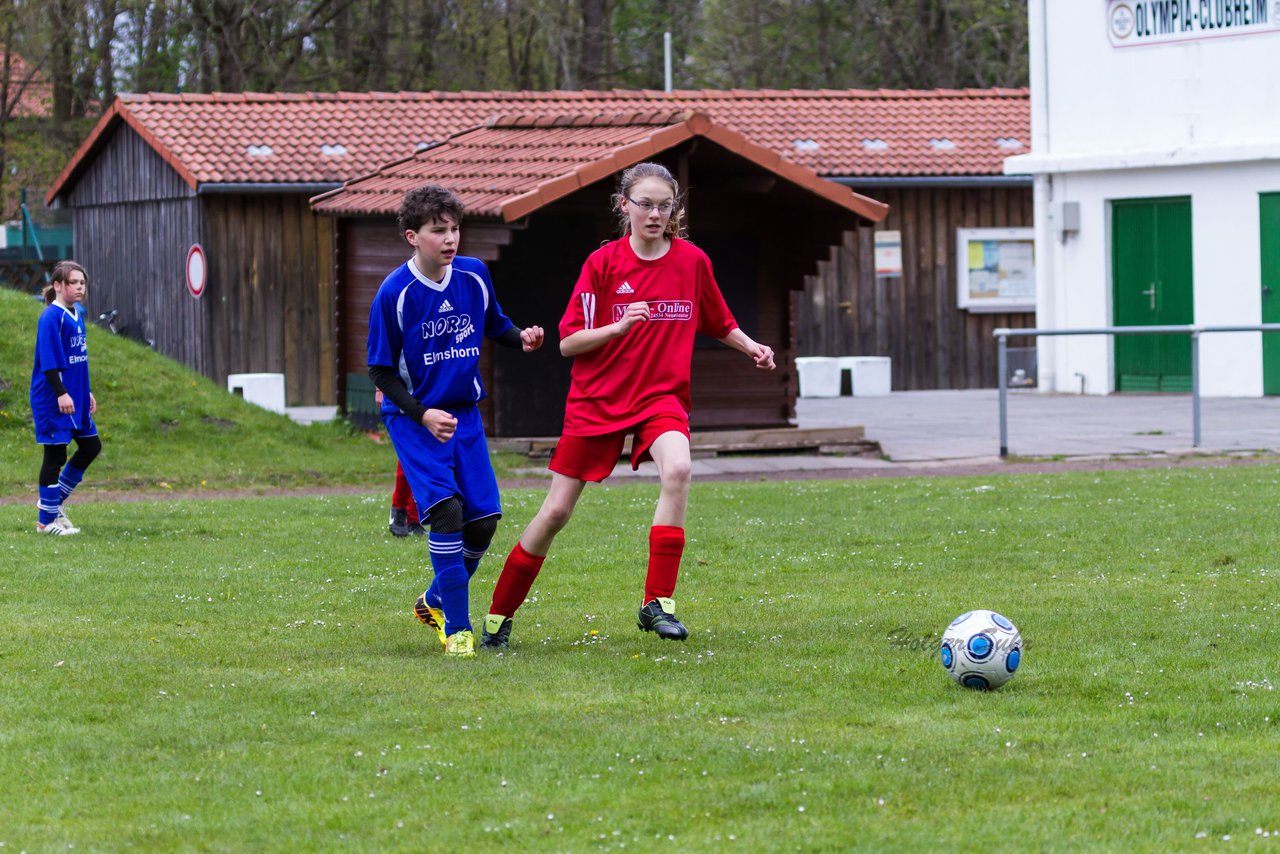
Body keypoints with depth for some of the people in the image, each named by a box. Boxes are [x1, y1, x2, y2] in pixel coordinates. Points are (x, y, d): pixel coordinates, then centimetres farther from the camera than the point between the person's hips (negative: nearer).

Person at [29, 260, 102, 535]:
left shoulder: (77, 314, 12)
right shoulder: (51, 317, -16)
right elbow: (49, 361, -20)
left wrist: (86, 391, 22)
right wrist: (61, 393, -24)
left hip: (75, 397, 9)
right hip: (53, 399, -9)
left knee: (91, 446, 13)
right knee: (55, 454, -3)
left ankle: (55, 502, 24)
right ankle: (47, 519, 5)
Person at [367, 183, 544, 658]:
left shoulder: (474, 276, -1)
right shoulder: (395, 294, -14)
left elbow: (495, 328, 16)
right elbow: (381, 371, -9)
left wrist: (522, 339, -6)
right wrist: (422, 415, -20)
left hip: (464, 414, 5)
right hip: (413, 418, -5)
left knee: (484, 518, -1)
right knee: (445, 508, -20)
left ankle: (436, 601, 25)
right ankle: (457, 629, -12)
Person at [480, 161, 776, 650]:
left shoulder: (692, 261, 0)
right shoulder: (603, 263, -6)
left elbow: (718, 322, 17)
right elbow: (568, 343, -6)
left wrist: (751, 347, -1)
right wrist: (618, 326, -22)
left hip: (661, 395, 1)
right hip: (596, 399, -1)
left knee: (677, 468, -31)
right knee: (556, 511, 0)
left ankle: (658, 603, -27)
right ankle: (498, 617, 18)